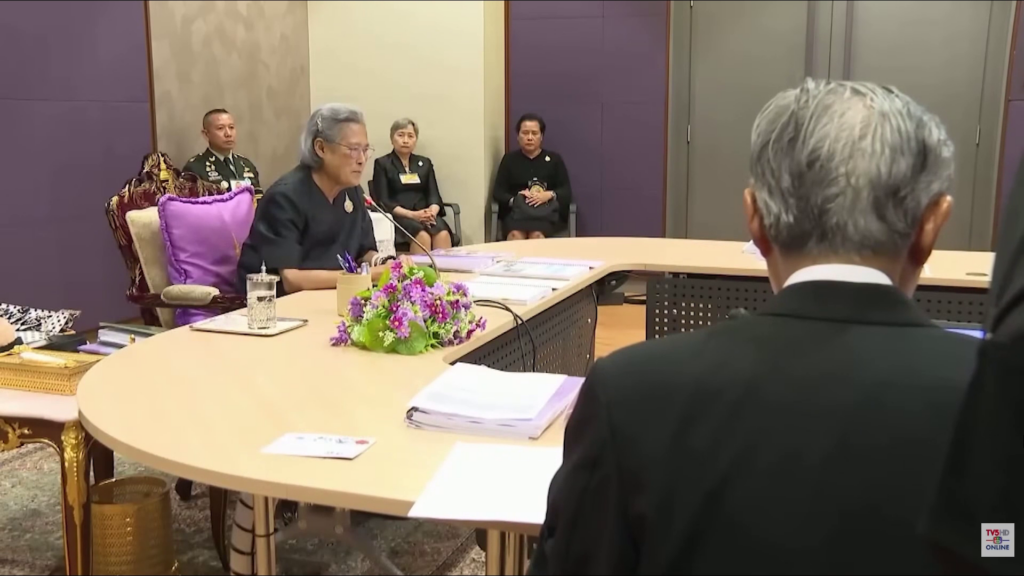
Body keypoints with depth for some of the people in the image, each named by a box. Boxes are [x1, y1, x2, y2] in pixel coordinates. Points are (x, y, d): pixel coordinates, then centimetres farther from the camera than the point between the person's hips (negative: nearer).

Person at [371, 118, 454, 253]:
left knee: (443, 234, -31)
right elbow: (383, 201, -2)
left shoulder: (425, 163, 20)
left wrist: (432, 212, -13)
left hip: (425, 215, 3)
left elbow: (434, 195, 12)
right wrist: (412, 215, -17)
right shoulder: (382, 164, 8)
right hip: (398, 217, -3)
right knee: (422, 236, -36)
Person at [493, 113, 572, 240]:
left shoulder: (554, 159, 14)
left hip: (546, 213, 0)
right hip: (516, 212, 1)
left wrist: (550, 195, -14)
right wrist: (514, 200, -13)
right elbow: (498, 192, 9)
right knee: (515, 236, -35)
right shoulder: (509, 159, 15)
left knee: (537, 236, -36)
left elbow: (567, 192, 8)